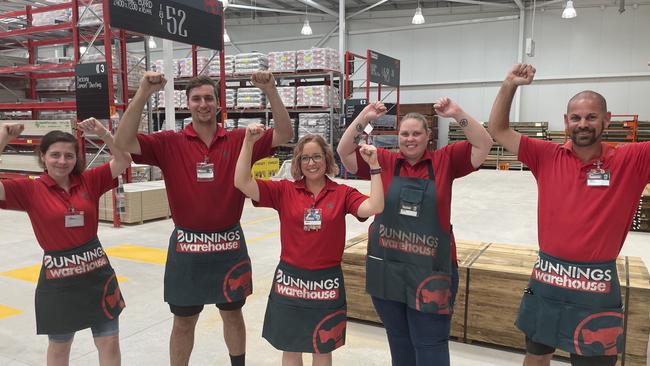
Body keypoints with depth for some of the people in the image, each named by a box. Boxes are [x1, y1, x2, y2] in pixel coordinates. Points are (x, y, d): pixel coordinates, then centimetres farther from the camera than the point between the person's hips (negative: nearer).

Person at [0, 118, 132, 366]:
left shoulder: (89, 181, -2)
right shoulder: (30, 190, -7)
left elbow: (124, 160, -8)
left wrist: (102, 133, -20)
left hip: (97, 272, 2)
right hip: (58, 278, -1)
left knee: (109, 343, 11)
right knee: (59, 346, 20)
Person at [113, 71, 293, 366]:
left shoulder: (238, 140, -3)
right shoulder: (169, 143, -5)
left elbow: (284, 134, -10)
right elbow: (123, 142, -16)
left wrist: (271, 91, -21)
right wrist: (143, 93, -25)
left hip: (229, 243, 1)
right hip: (187, 245, -1)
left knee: (232, 313, 19)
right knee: (184, 321, 14)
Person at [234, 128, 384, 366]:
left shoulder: (342, 193, -4)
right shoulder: (284, 191, -4)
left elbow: (374, 207, -18)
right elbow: (242, 183, -11)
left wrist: (374, 166, -20)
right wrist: (249, 142, -19)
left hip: (327, 282, 0)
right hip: (290, 279, 1)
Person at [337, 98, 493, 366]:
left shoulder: (445, 160, 0)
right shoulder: (384, 161, 1)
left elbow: (483, 145, -6)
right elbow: (344, 152, -3)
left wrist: (457, 114, -17)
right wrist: (364, 117, -13)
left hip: (429, 268, -2)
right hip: (387, 267, 2)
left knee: (430, 344, 7)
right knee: (398, 340, 21)